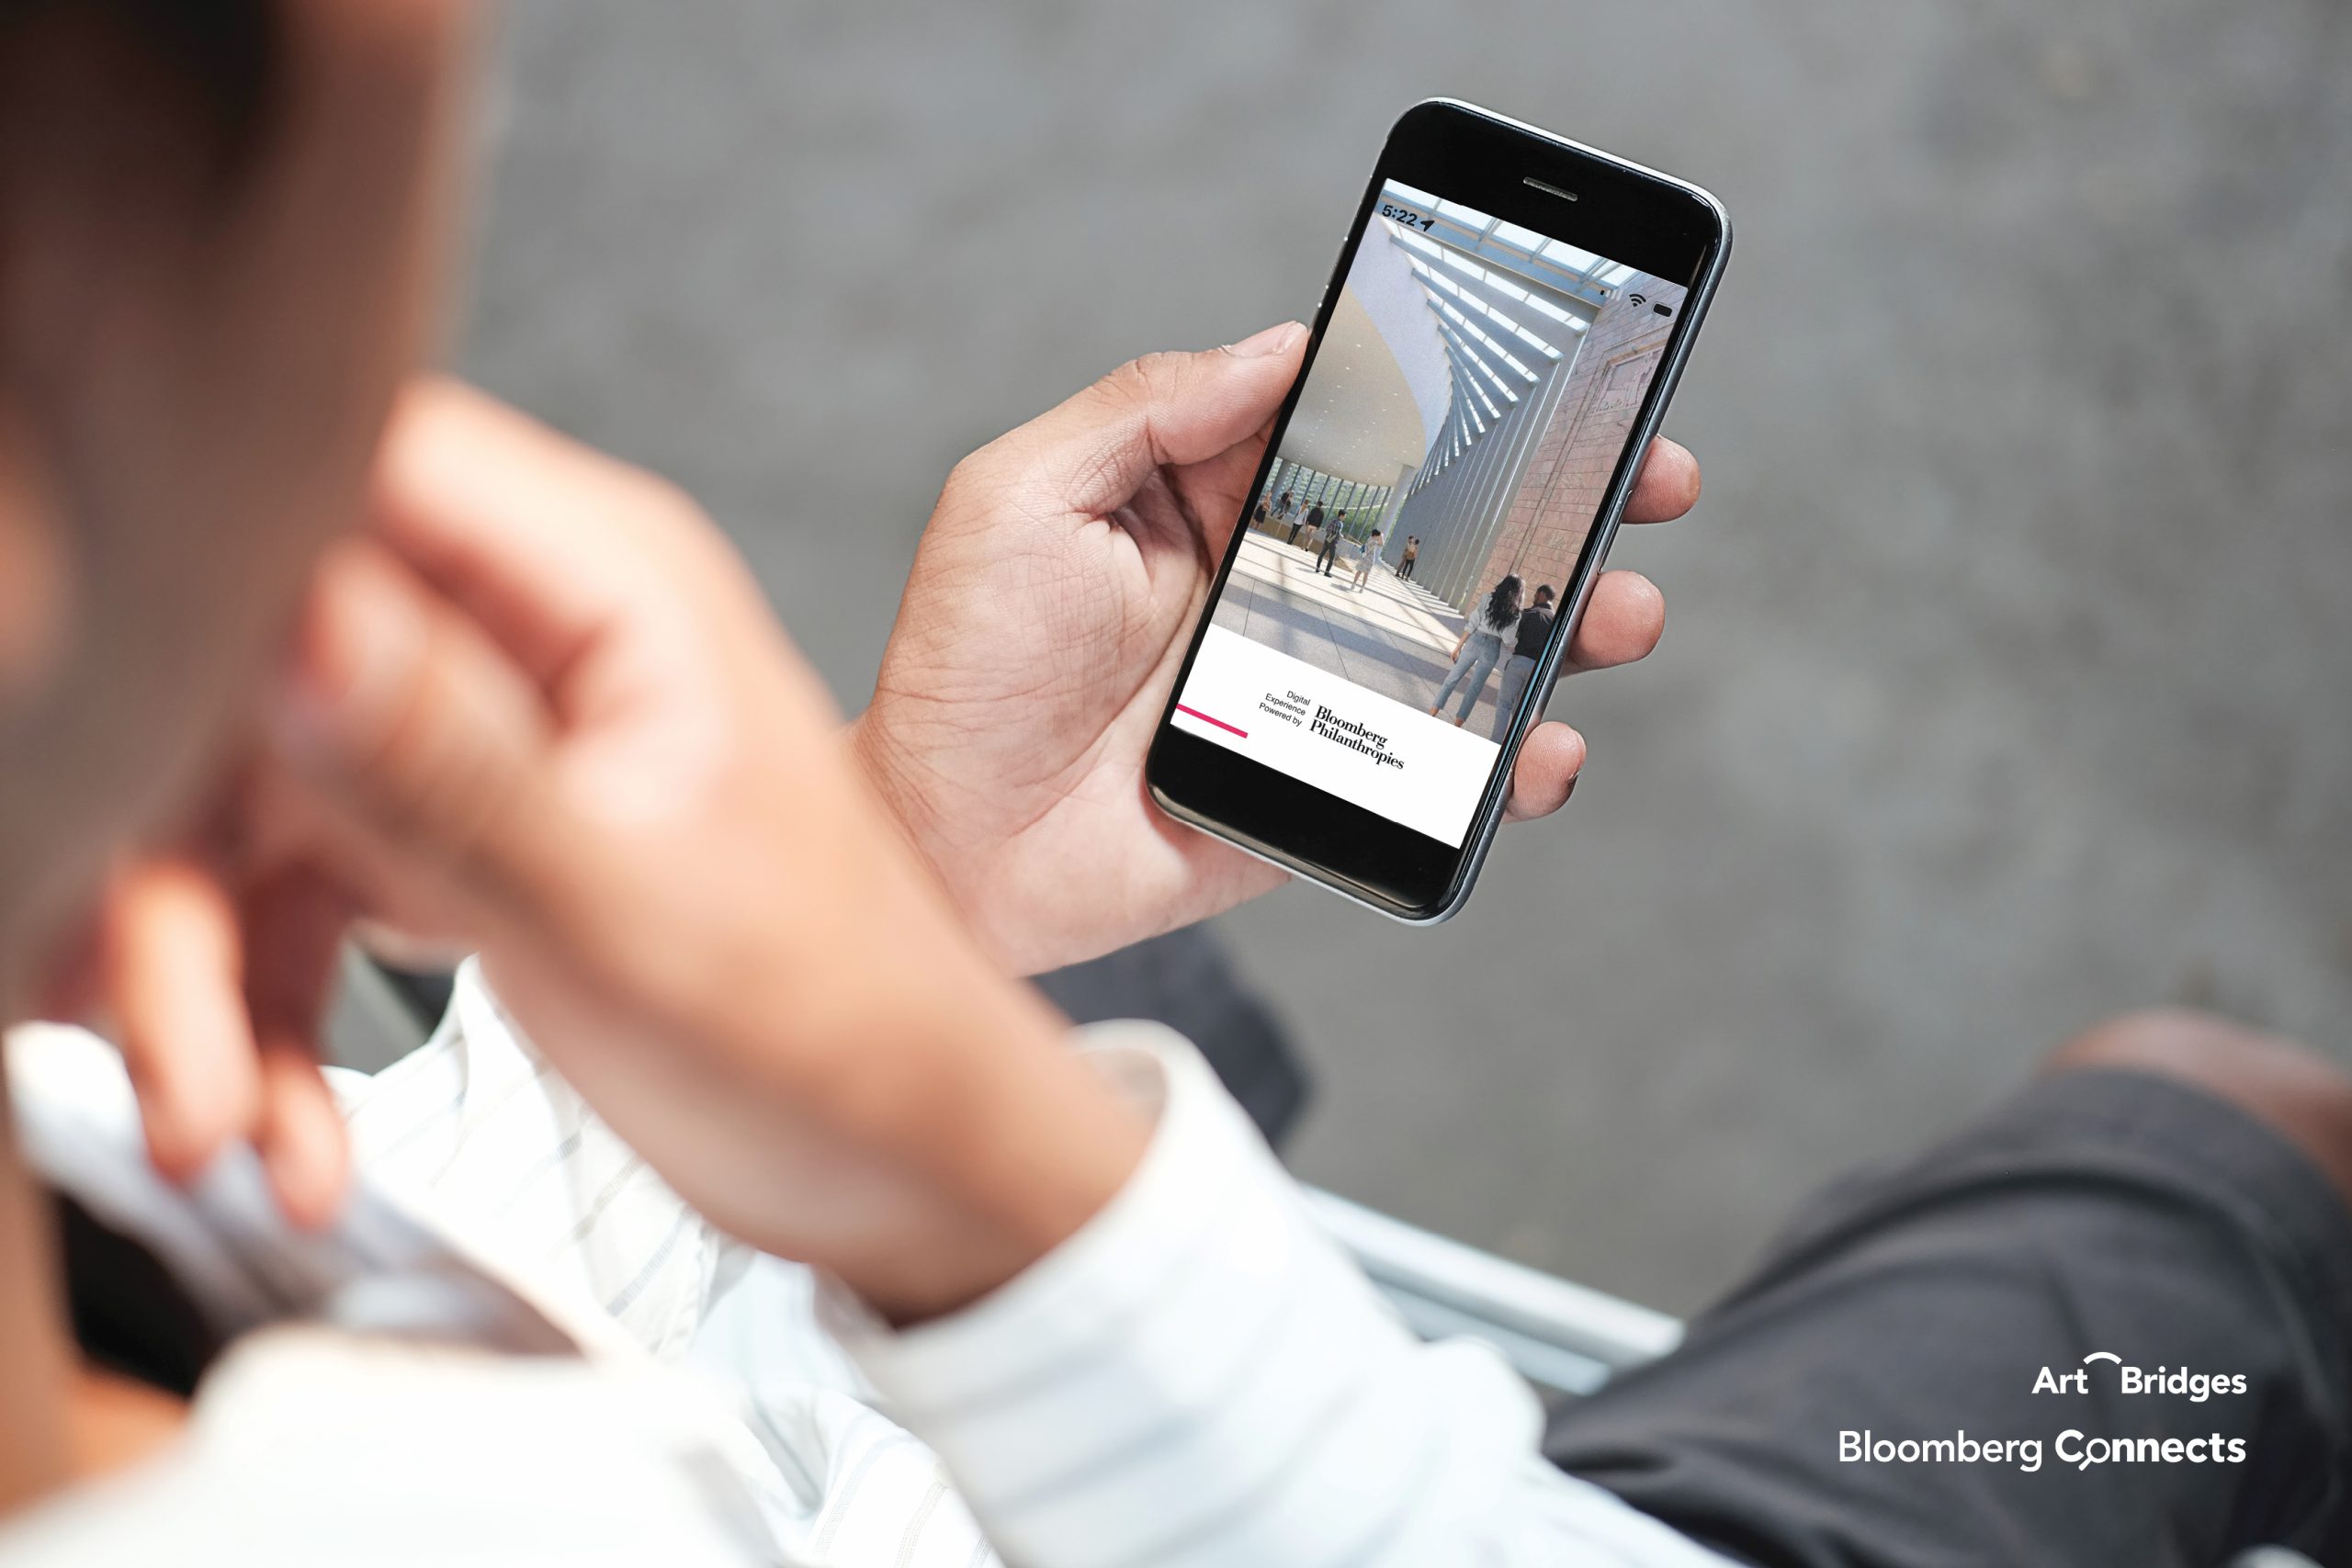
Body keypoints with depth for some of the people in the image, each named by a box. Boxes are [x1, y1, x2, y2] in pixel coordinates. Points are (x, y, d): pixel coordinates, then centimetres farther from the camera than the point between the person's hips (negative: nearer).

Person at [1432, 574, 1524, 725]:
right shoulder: (1515, 611, -5)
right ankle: (1457, 725, 12)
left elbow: (1472, 625, -5)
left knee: (1452, 679, 13)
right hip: (1492, 650, 0)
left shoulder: (1489, 598, -4)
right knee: (1474, 689, 10)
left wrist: (1458, 646, 0)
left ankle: (1432, 713, 13)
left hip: (1475, 641, 0)